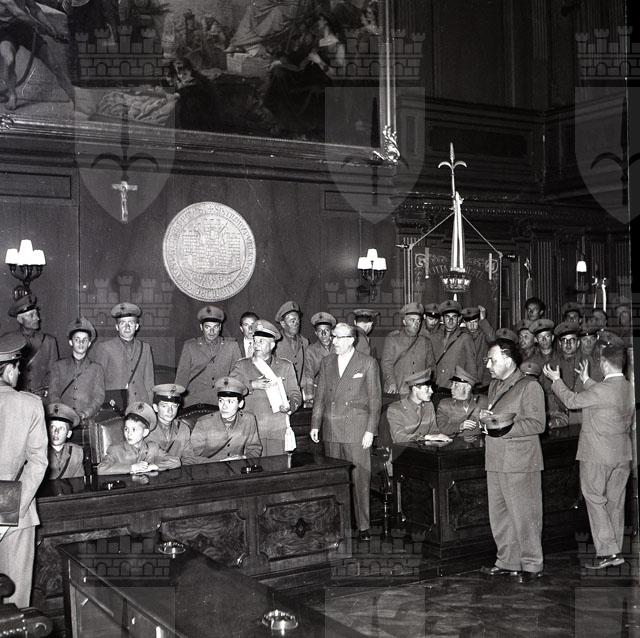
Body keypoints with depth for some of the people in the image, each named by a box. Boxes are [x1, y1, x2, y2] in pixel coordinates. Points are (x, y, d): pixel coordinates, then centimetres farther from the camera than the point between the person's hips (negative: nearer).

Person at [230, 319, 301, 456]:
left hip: (278, 429, 1)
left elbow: (295, 394, 12)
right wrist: (252, 385, -14)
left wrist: (290, 406, -9)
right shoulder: (242, 366, 11)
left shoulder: (286, 366, 14)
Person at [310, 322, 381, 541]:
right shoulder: (326, 363, 13)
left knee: (360, 478, -3)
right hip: (331, 430, 4)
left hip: (357, 430, -4)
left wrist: (370, 431, -6)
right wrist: (315, 424, 8)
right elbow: (320, 396, 15)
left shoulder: (368, 363, 1)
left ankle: (363, 525, 6)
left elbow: (375, 400, 0)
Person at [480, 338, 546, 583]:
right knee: (498, 516, 12)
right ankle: (507, 561, 24)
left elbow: (537, 424, -14)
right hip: (495, 461, 8)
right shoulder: (494, 385, 18)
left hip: (520, 462, -8)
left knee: (524, 515, -1)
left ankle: (532, 565, 12)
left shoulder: (529, 386, -8)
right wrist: (485, 418, 6)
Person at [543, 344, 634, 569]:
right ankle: (615, 550, 20)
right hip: (622, 454, 8)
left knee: (595, 500, 0)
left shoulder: (602, 389, -21)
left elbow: (572, 400, -8)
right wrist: (586, 380, 28)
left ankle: (607, 552, -5)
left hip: (597, 455, -8)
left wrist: (556, 380, 7)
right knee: (615, 502, 13)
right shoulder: (630, 389, 3)